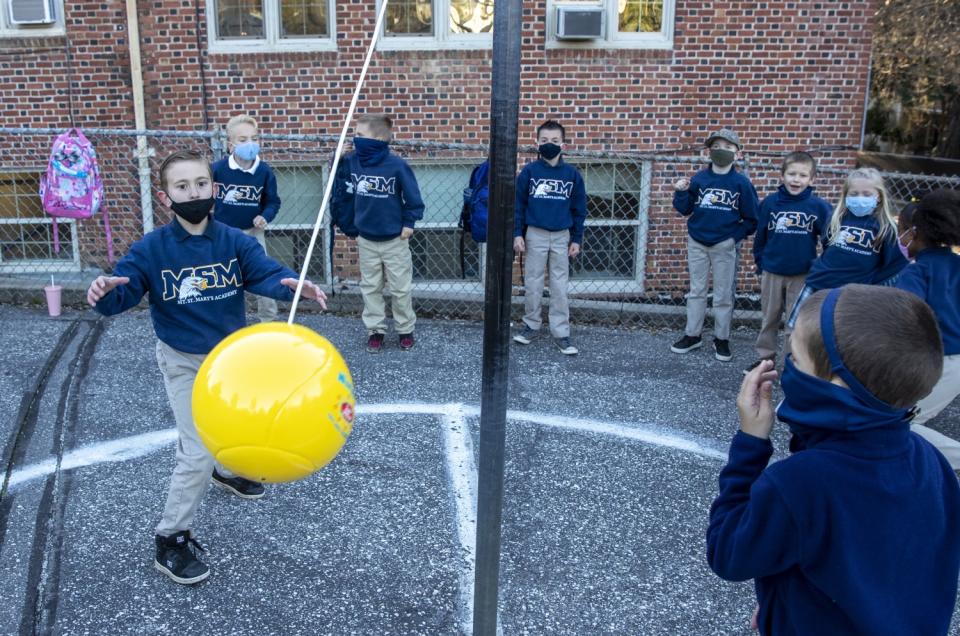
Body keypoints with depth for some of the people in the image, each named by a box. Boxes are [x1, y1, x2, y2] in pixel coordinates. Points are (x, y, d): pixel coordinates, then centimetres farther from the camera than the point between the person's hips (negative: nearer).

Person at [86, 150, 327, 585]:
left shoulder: (234, 242, -11)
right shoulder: (151, 249, -16)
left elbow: (266, 273, -24)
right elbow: (121, 294, -19)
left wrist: (292, 285, -47)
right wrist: (104, 294, -44)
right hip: (184, 364, -4)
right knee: (198, 453, -11)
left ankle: (227, 471, 59)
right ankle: (171, 541, 6)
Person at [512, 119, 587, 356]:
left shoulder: (572, 174, 0)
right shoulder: (529, 171, -4)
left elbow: (579, 209, 5)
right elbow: (518, 204, 0)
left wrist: (576, 239, 3)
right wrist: (517, 234, -6)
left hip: (562, 237, 1)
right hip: (535, 235, -1)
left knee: (560, 287, 4)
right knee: (532, 284, 8)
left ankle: (561, 333, 9)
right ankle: (532, 326, 22)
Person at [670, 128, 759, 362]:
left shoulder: (741, 183, -6)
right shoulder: (699, 178, -1)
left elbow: (752, 218, -2)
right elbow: (685, 209, 2)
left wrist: (736, 236, -9)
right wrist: (681, 192, -13)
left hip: (725, 246, -2)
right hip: (697, 244, 2)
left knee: (724, 295, 7)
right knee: (696, 291, 12)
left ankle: (722, 339, 18)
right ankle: (692, 335, 22)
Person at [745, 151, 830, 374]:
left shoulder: (818, 206, -9)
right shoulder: (770, 202, -5)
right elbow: (760, 235, 4)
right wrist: (760, 262, 6)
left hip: (803, 274, -1)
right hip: (772, 272, 2)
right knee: (769, 318, 14)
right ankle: (765, 357, 26)